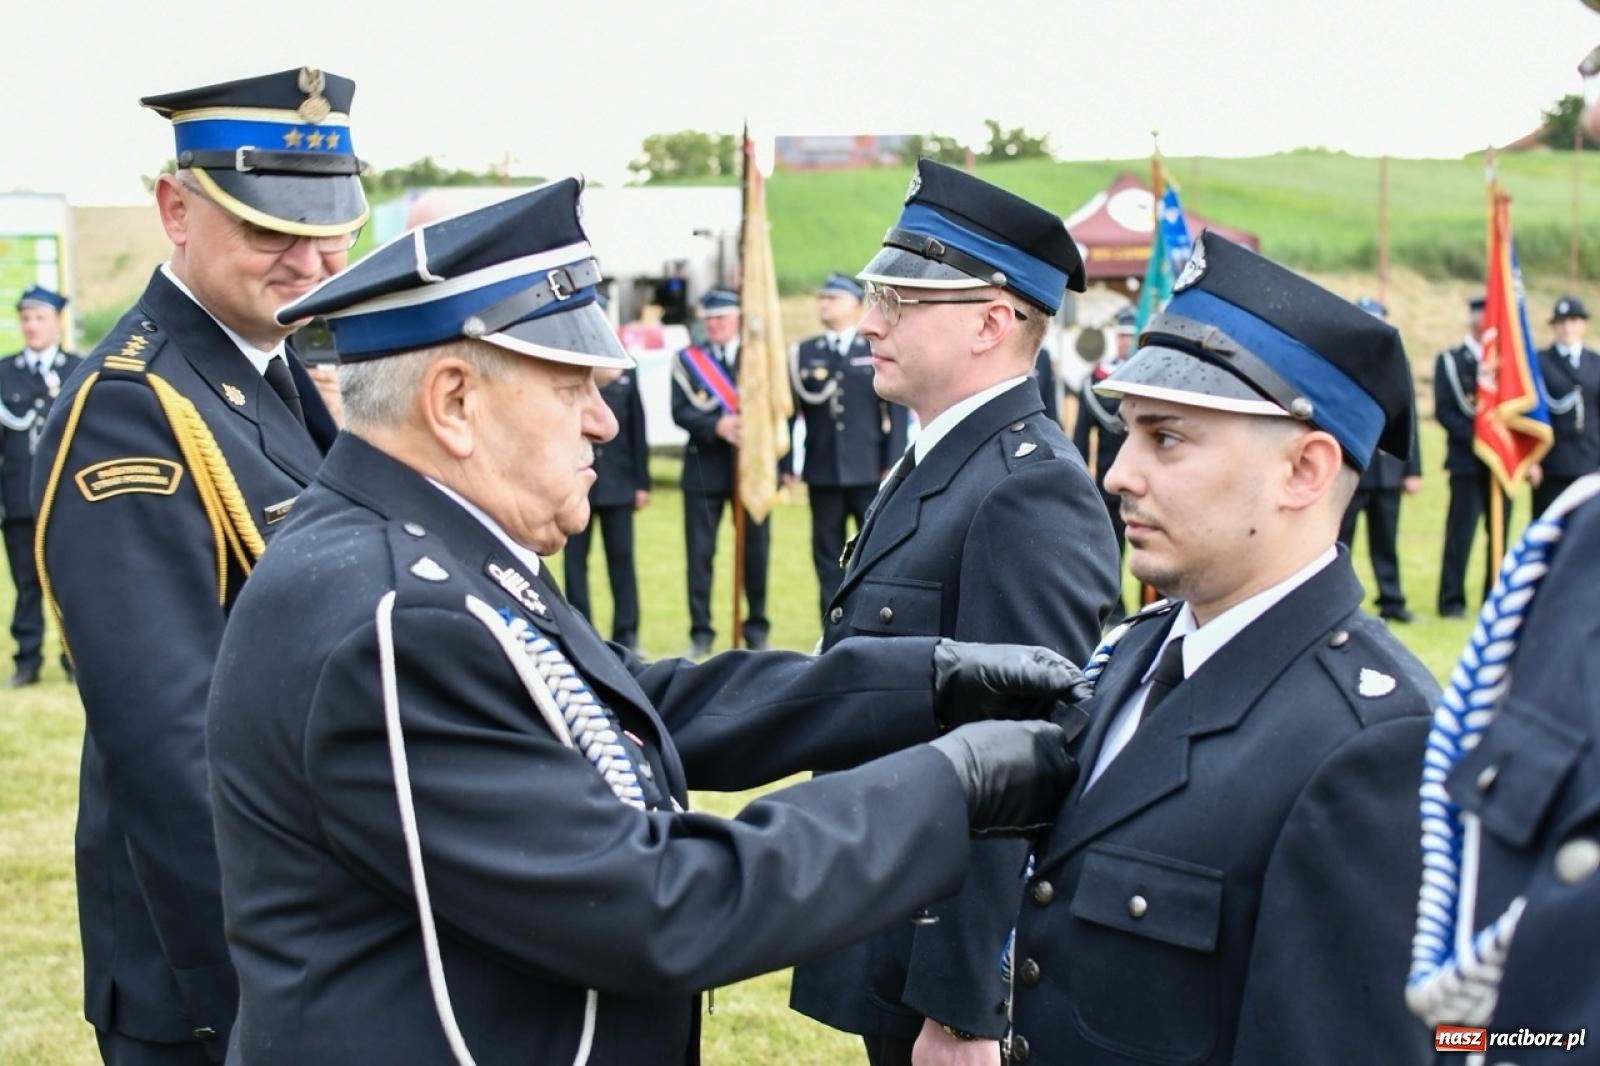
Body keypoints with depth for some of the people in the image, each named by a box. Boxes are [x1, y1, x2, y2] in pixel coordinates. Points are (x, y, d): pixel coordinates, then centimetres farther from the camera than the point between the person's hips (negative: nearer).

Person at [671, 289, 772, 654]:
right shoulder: (687, 360, 6)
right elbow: (680, 412, -4)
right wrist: (717, 426, -20)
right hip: (704, 469, 0)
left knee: (756, 550, 4)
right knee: (700, 552, 0)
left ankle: (757, 628, 17)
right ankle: (700, 631, 8)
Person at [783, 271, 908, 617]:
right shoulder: (803, 353, 8)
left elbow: (895, 412, 0)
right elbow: (788, 413, 5)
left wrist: (893, 464, -6)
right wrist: (785, 466, 0)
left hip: (869, 472, -2)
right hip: (822, 473, 2)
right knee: (827, 553, 5)